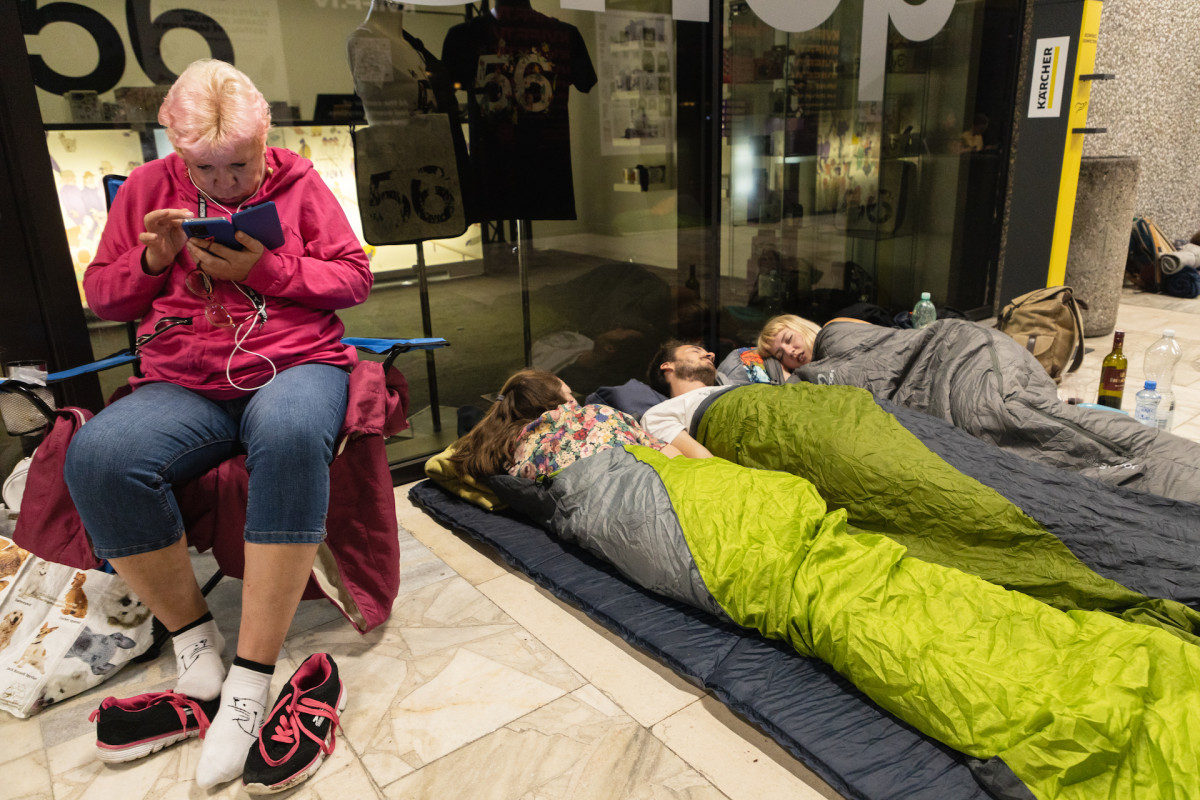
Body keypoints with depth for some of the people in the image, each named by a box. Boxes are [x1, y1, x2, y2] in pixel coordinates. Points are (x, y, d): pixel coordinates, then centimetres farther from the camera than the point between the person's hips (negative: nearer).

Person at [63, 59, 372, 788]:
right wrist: (153, 259, -3)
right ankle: (193, 633, -8)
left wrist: (265, 270, -9)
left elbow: (355, 278, 5)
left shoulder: (298, 183, 10)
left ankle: (253, 674, -29)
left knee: (291, 435, -40)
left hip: (295, 366, -2)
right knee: (97, 457, -30)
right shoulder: (149, 188, 15)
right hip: (182, 389, 3)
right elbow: (100, 296, 19)